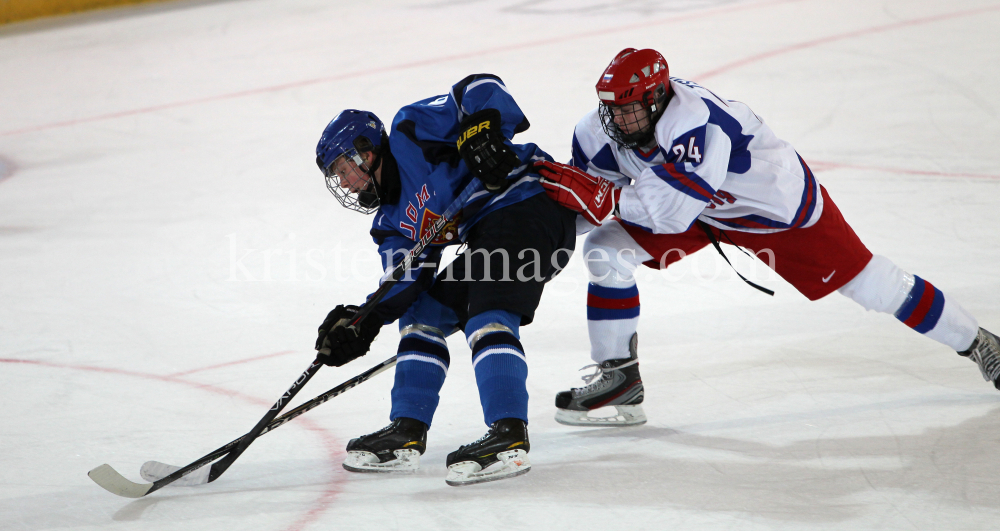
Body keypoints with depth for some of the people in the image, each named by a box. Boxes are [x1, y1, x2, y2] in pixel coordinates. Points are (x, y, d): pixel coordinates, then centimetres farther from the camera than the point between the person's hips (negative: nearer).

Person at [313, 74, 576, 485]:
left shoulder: (411, 133, -4)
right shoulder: (392, 222, 18)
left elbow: (481, 89, -10)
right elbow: (405, 281, 7)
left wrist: (482, 131, -29)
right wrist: (365, 322, -8)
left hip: (528, 201, -10)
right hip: (489, 234, 10)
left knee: (487, 315, -24)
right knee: (423, 314, 11)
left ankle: (509, 437, -33)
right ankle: (406, 434, 10)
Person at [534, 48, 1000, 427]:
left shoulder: (697, 122, -42)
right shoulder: (601, 130, -19)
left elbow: (673, 210, -49)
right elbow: (596, 190, -5)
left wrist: (601, 197, -53)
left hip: (779, 203, -6)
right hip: (705, 216, 6)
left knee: (866, 283, 2)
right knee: (608, 251, -12)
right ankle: (618, 375, -1)